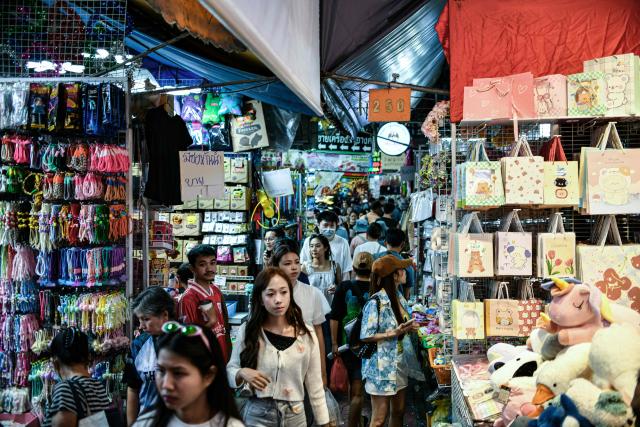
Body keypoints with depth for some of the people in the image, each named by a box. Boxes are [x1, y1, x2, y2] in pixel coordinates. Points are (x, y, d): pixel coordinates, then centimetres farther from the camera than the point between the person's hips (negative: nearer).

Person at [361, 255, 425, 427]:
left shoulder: (399, 297, 6)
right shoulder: (375, 302, -19)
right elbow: (366, 337, -18)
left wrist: (409, 328, 0)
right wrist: (394, 333, -23)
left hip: (400, 363, 8)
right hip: (381, 366, -8)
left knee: (398, 412, 15)